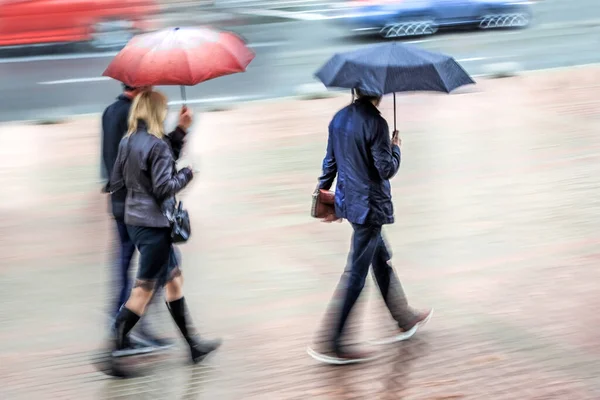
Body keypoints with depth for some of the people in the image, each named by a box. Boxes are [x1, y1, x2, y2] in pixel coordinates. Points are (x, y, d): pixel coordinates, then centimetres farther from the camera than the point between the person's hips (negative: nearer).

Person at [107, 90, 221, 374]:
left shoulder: (127, 142, 6)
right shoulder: (158, 145, -18)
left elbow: (116, 181, 11)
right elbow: (164, 188, -20)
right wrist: (186, 174, -4)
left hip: (134, 220, 9)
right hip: (154, 223, -9)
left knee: (173, 278, 17)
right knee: (145, 288, -1)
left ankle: (193, 344, 22)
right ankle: (116, 344, -2)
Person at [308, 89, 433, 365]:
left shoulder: (339, 118, 5)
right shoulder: (375, 123, -20)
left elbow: (330, 160, 12)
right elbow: (386, 169, -19)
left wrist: (323, 189, 23)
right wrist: (395, 148, -1)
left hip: (348, 202, 9)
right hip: (370, 206, -9)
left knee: (381, 260, 22)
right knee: (356, 274, -4)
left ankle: (405, 320, 37)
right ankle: (330, 345, -3)